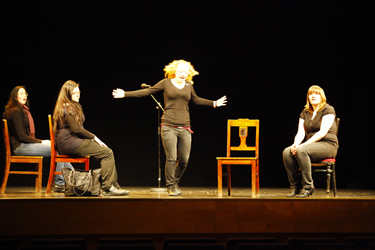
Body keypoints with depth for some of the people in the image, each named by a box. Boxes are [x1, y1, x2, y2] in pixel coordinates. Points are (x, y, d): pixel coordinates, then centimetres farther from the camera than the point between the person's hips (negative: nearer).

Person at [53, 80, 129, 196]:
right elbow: (75, 129, -18)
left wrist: (92, 138, 8)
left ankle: (113, 185, -8)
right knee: (107, 153, -18)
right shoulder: (67, 107, -11)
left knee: (108, 151, -3)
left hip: (74, 140, 10)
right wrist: (94, 137, -11)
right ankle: (107, 187, -18)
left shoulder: (75, 106, 22)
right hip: (69, 142, -10)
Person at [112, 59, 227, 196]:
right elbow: (147, 91, 6)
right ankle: (171, 186, 8)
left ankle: (175, 182, 25)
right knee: (171, 159, -7)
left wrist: (214, 103, 35)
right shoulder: (166, 83, 3)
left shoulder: (189, 86, 14)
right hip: (169, 127, -4)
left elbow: (196, 100, 32)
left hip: (185, 127, 4)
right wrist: (125, 94, 2)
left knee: (184, 160, 2)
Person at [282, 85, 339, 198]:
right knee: (287, 152, -21)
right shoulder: (305, 112, 16)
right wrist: (295, 144, -16)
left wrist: (305, 144, -21)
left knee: (301, 151, -35)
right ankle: (294, 186, -15)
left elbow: (322, 132, -14)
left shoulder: (328, 110, -3)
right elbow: (301, 132, 7)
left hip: (327, 145, -6)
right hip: (310, 145, 6)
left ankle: (308, 186, -26)